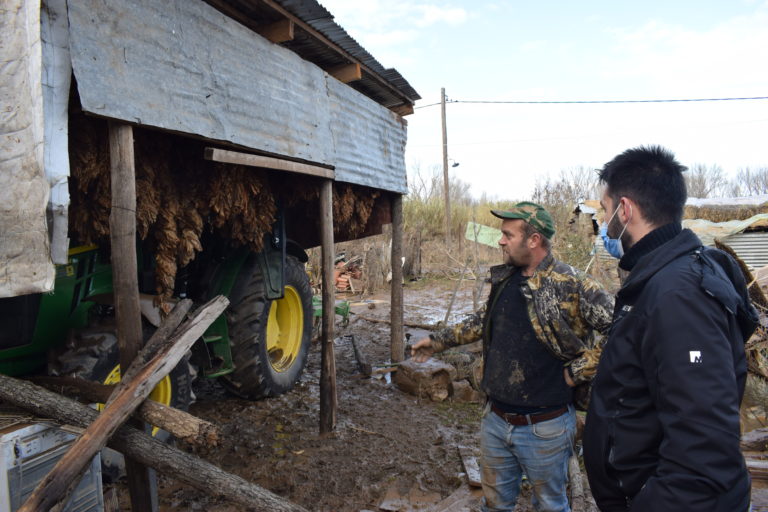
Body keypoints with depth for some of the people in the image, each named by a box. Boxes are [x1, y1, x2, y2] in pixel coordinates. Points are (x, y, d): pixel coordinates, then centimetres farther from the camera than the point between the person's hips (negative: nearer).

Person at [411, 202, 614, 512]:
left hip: (545, 426, -6)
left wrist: (579, 371, -19)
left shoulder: (571, 285, -18)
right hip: (495, 420, 6)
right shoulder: (504, 279, 3)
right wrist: (439, 340, 18)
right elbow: (485, 320, 16)